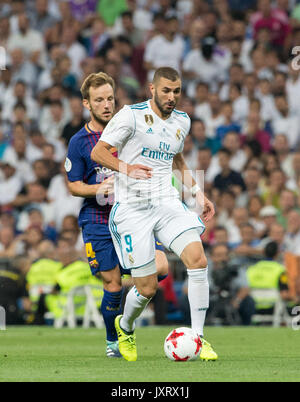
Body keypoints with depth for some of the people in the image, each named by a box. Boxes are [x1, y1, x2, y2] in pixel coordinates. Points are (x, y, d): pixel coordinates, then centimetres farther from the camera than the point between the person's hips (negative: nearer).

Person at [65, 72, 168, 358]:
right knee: (113, 284, -6)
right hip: (97, 221, -3)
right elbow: (73, 185, 1)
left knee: (160, 267, -15)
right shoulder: (79, 142, -2)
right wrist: (97, 189, -16)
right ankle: (113, 340, 17)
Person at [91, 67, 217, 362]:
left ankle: (198, 338, -12)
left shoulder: (182, 121, 12)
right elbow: (98, 152, -9)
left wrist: (198, 193, 19)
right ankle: (125, 327, 31)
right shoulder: (131, 116, -8)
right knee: (147, 288, -4)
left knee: (198, 259, -20)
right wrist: (126, 168, -26)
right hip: (132, 207, -5)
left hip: (166, 202, 5)